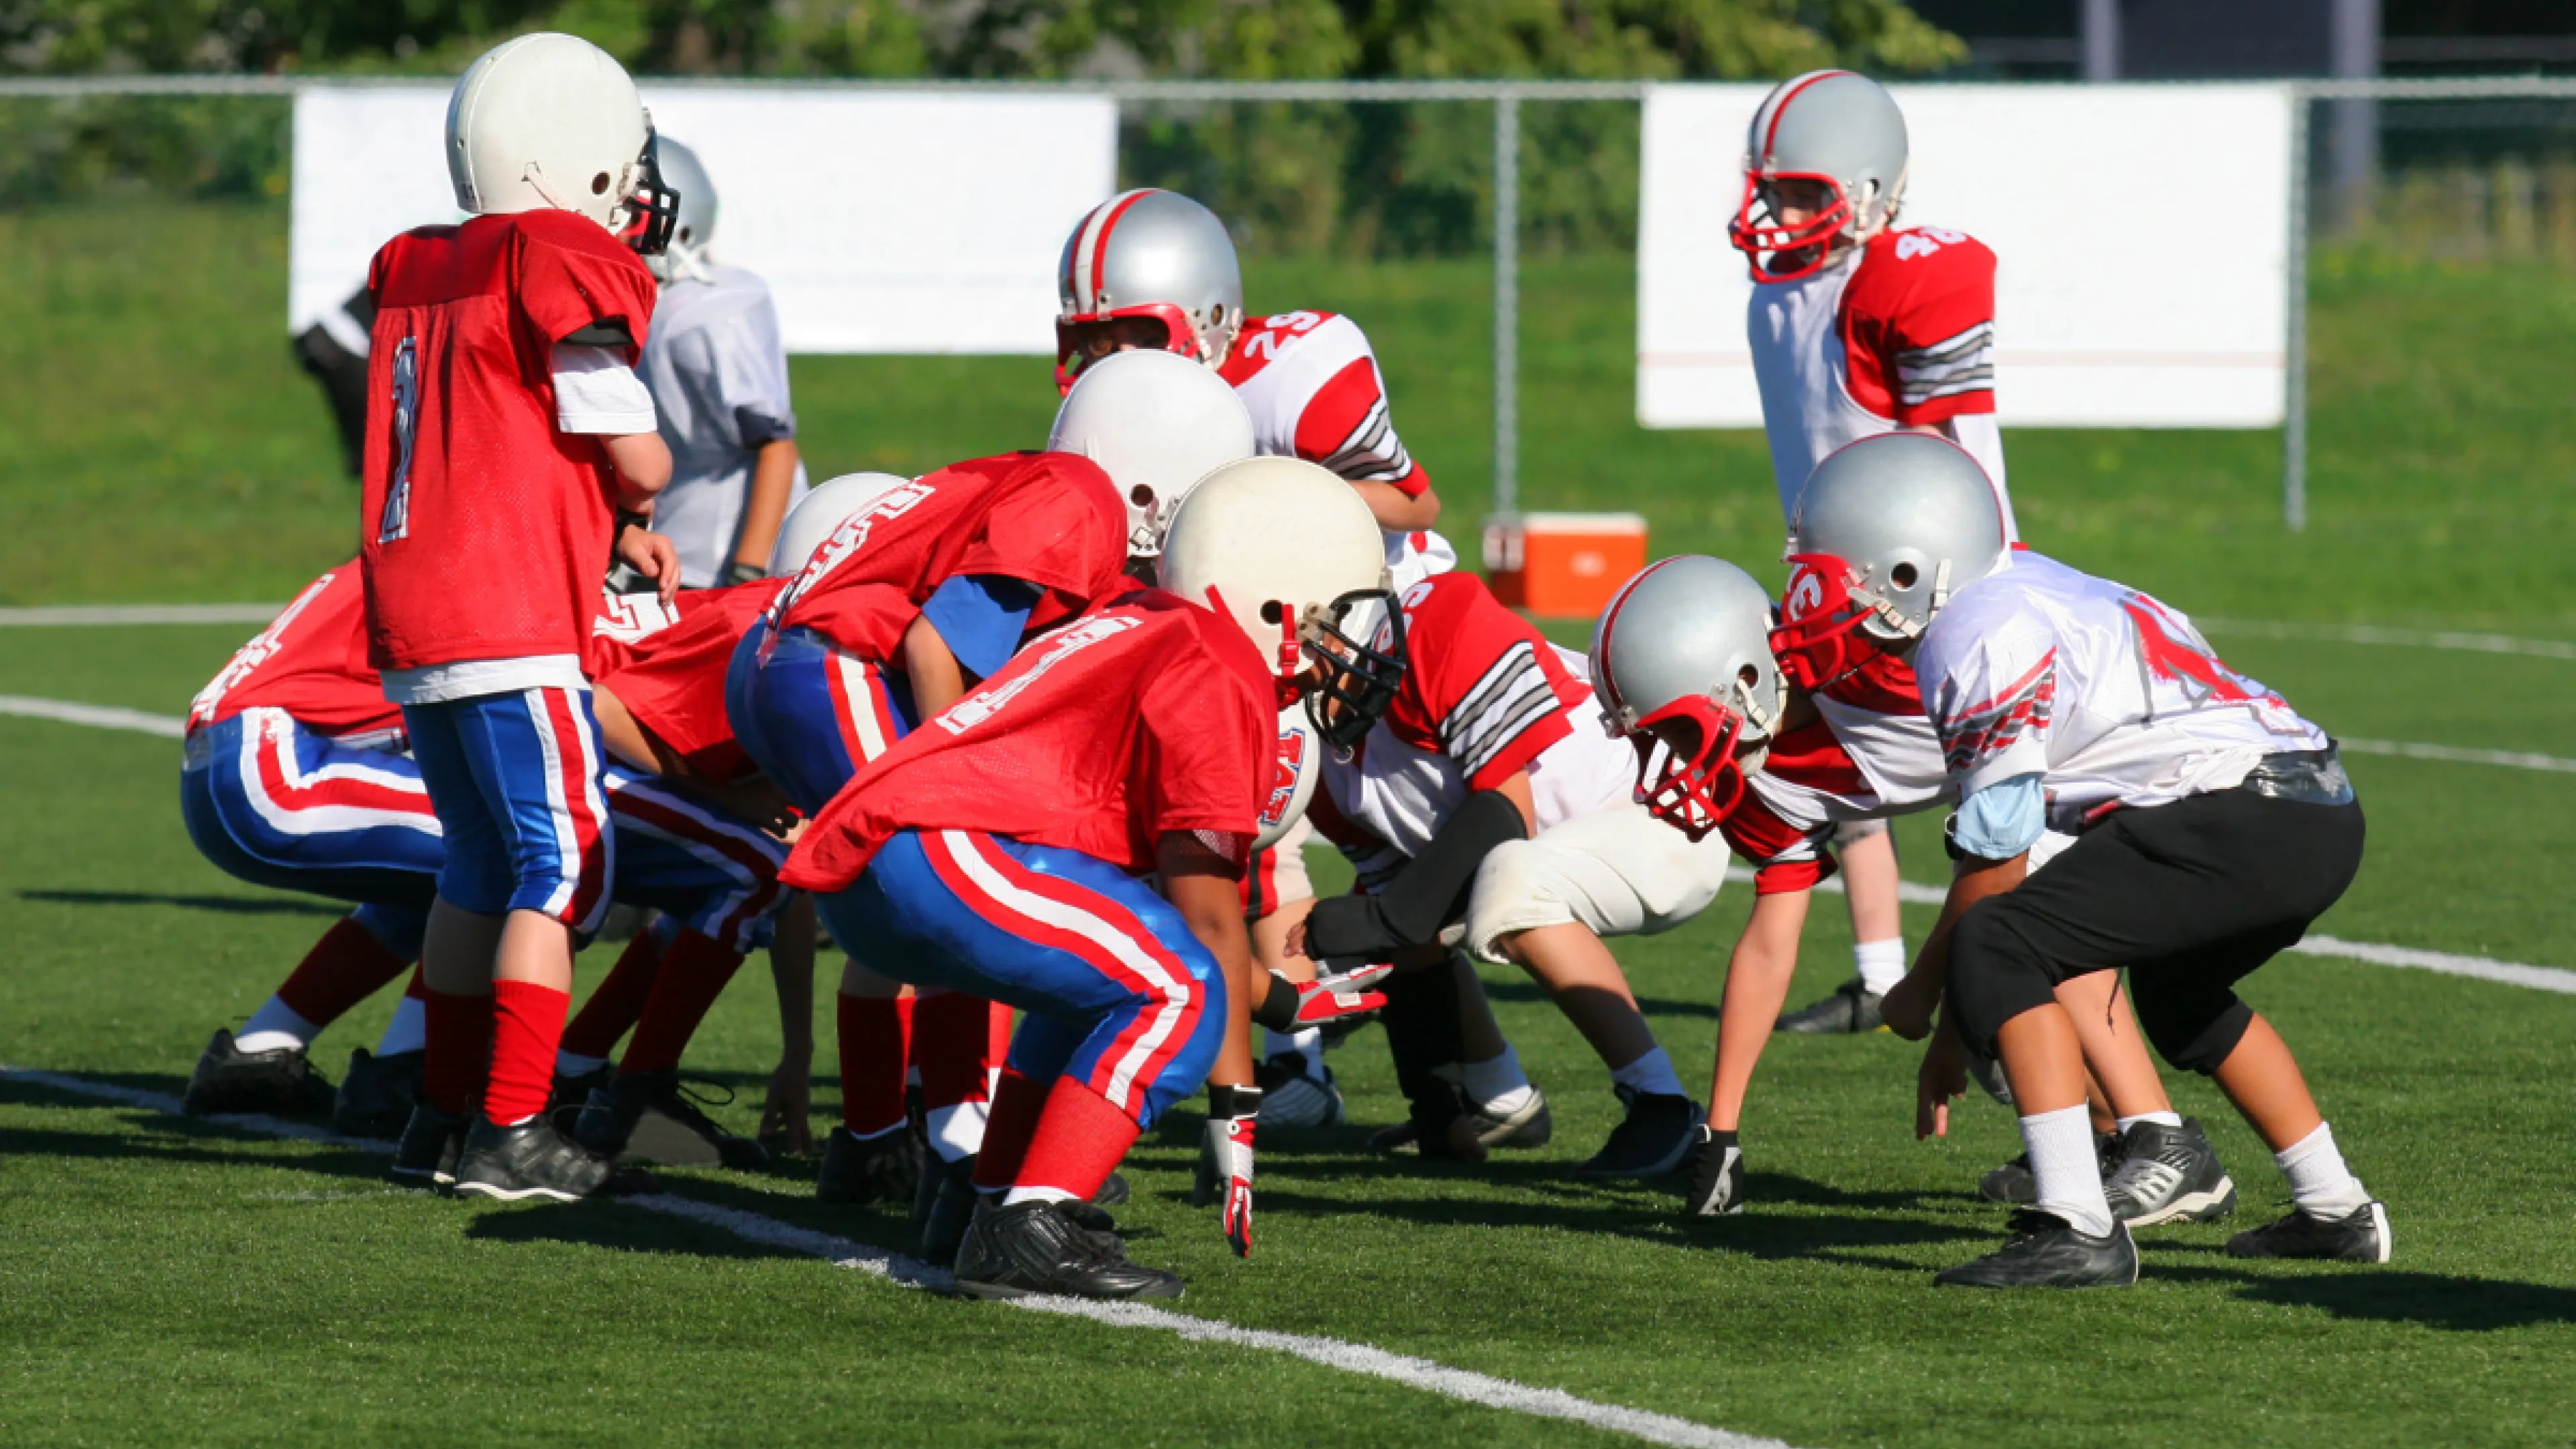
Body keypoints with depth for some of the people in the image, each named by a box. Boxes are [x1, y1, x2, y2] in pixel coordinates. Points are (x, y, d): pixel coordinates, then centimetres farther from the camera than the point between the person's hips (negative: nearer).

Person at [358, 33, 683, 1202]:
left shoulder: (417, 274, 12)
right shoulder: (568, 270, -12)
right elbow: (634, 458, -10)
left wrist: (608, 529, 18)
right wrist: (635, 496, 13)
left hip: (409, 622, 8)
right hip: (511, 624, -8)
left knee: (482, 862, 19)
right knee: (563, 864, -2)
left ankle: (443, 1113, 24)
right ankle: (510, 1135, -5)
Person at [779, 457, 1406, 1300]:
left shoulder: (1143, 635, 24)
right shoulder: (1216, 684, -5)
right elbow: (1209, 918, -5)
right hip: (935, 854, -10)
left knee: (1108, 984, 25)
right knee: (1178, 991, -12)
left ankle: (999, 1213, 19)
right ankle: (1031, 1232, -18)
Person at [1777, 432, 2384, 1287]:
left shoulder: (1982, 638, -9)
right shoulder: (2011, 602, 22)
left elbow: (1995, 861, -6)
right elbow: (2005, 840, 25)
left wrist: (1924, 991, 10)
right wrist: (1955, 1029, 27)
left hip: (2244, 822, -11)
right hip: (2324, 817, 11)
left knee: (1999, 948, -13)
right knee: (2177, 993, 35)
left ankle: (2077, 1231, -18)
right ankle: (2334, 1211, 42)